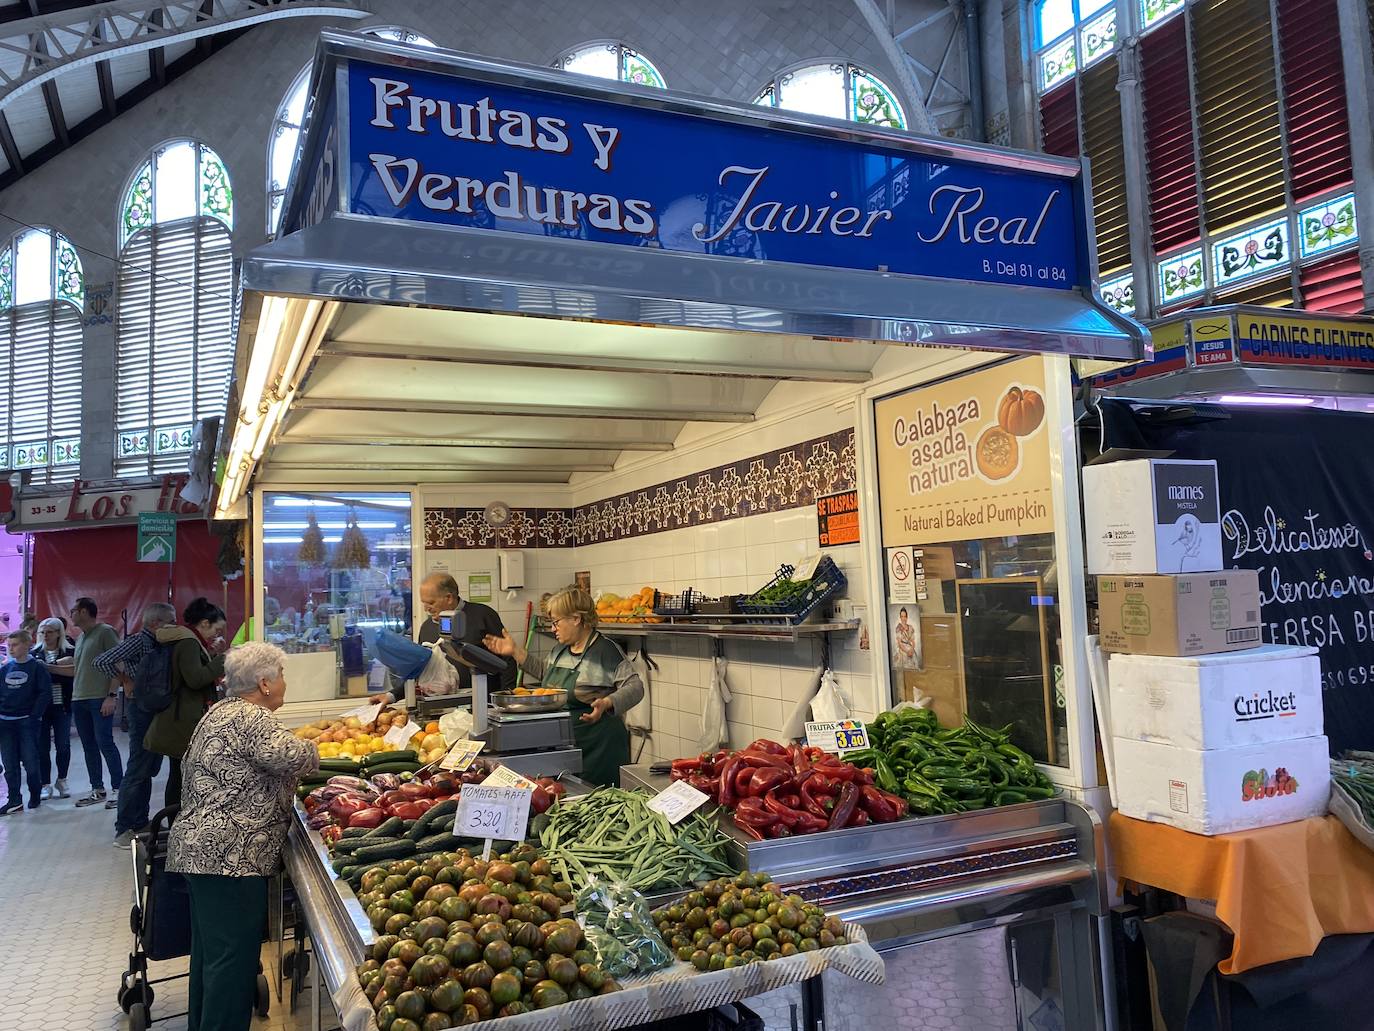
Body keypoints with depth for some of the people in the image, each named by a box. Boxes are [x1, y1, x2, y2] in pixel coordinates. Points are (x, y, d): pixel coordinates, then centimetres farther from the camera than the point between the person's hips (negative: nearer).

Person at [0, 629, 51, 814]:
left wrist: (34, 716, -12)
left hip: (27, 722, -4)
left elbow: (45, 694, -6)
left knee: (30, 762, -1)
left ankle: (35, 796, 17)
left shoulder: (37, 667, -3)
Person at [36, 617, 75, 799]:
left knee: (63, 745, 3)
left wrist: (47, 666, -17)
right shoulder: (35, 653, 8)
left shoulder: (70, 651, 1)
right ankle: (46, 785, 10)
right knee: (42, 746, 1)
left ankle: (62, 781, 19)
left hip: (62, 705, -1)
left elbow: (75, 670, -15)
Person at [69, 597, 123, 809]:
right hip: (79, 699, 8)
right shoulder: (80, 638, 19)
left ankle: (119, 789, -3)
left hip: (100, 699, -8)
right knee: (89, 747, 10)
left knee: (105, 743, -9)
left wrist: (111, 695, -16)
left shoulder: (105, 632, -6)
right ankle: (97, 790, 16)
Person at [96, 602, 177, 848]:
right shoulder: (138, 641, -13)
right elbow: (102, 661, -22)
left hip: (156, 710, 9)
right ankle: (124, 831, 1)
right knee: (137, 771, -5)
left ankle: (141, 823, 23)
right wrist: (126, 682, -15)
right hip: (142, 709, -9)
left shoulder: (156, 643, 12)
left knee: (149, 770, 14)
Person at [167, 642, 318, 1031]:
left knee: (210, 950, 18)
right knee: (233, 955, -6)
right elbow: (290, 755, -28)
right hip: (228, 854, -11)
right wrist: (312, 752, -8)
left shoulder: (222, 711, 19)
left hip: (200, 849, 11)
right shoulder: (250, 717, -14)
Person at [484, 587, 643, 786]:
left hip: (597, 747, -8)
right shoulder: (561, 649, 11)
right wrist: (516, 651, 21)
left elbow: (635, 687, -17)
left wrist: (607, 703, -33)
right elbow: (545, 672, 29)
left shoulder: (606, 650, -14)